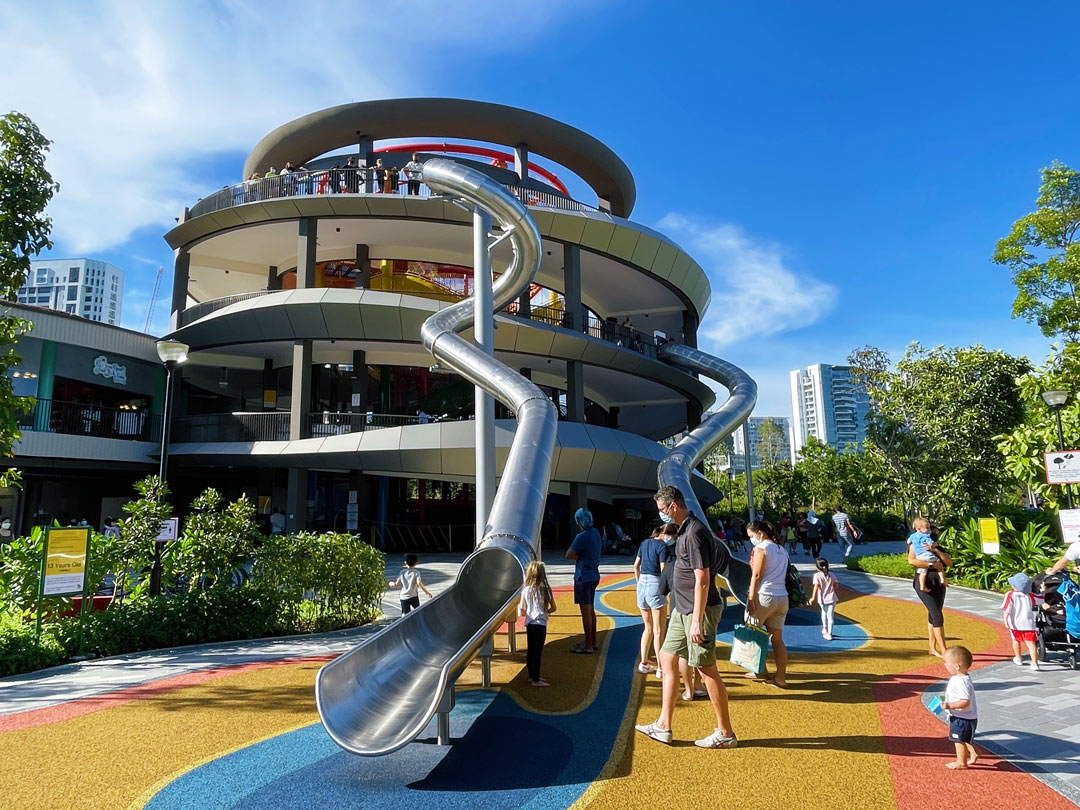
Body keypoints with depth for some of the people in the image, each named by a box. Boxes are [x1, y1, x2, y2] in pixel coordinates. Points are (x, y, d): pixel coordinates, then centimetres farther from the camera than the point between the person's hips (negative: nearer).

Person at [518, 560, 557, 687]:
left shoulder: (525, 590, -2)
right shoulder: (546, 589, -8)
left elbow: (522, 612, 0)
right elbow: (553, 608, -3)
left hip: (529, 623, 4)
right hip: (540, 623, -4)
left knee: (530, 651, 15)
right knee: (537, 651, 1)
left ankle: (532, 676, 28)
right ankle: (536, 680, 4)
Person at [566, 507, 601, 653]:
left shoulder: (582, 537, -21)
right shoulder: (595, 533, 6)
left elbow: (569, 555, -14)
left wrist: (576, 555, 3)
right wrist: (579, 555, 0)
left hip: (583, 577, -9)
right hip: (593, 575, 9)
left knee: (585, 611, -2)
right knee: (590, 609, 18)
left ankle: (588, 646, 4)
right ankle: (593, 641, 28)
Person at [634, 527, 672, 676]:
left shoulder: (645, 543, 12)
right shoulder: (663, 546, -10)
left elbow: (636, 565, 16)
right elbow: (664, 570, -15)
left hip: (642, 585, 7)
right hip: (655, 585, -7)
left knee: (648, 628, 19)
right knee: (658, 631, 1)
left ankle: (643, 663, 19)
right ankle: (661, 669, 5)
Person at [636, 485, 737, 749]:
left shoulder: (694, 533, -20)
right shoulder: (685, 529, 11)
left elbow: (702, 580, -23)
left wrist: (696, 621, -23)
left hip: (699, 610, -11)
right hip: (683, 609, 11)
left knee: (707, 669, -1)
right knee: (667, 658, 13)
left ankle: (725, 733, 14)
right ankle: (663, 726, 20)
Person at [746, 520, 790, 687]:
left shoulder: (761, 548, -7)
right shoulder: (782, 550, 16)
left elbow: (756, 575, -12)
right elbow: (784, 576, 16)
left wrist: (751, 599, -12)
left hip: (764, 596, -7)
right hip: (782, 598, 7)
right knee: (777, 639, 9)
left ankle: (761, 671, 12)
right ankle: (781, 677, 9)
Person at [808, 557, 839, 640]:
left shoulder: (817, 575, -9)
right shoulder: (832, 575, 2)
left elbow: (816, 587, -14)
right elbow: (835, 586, 6)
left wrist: (813, 598, -10)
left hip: (822, 599, -1)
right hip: (832, 598, 1)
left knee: (824, 612, 23)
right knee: (830, 615, 4)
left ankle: (825, 629, 29)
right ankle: (829, 633, 4)